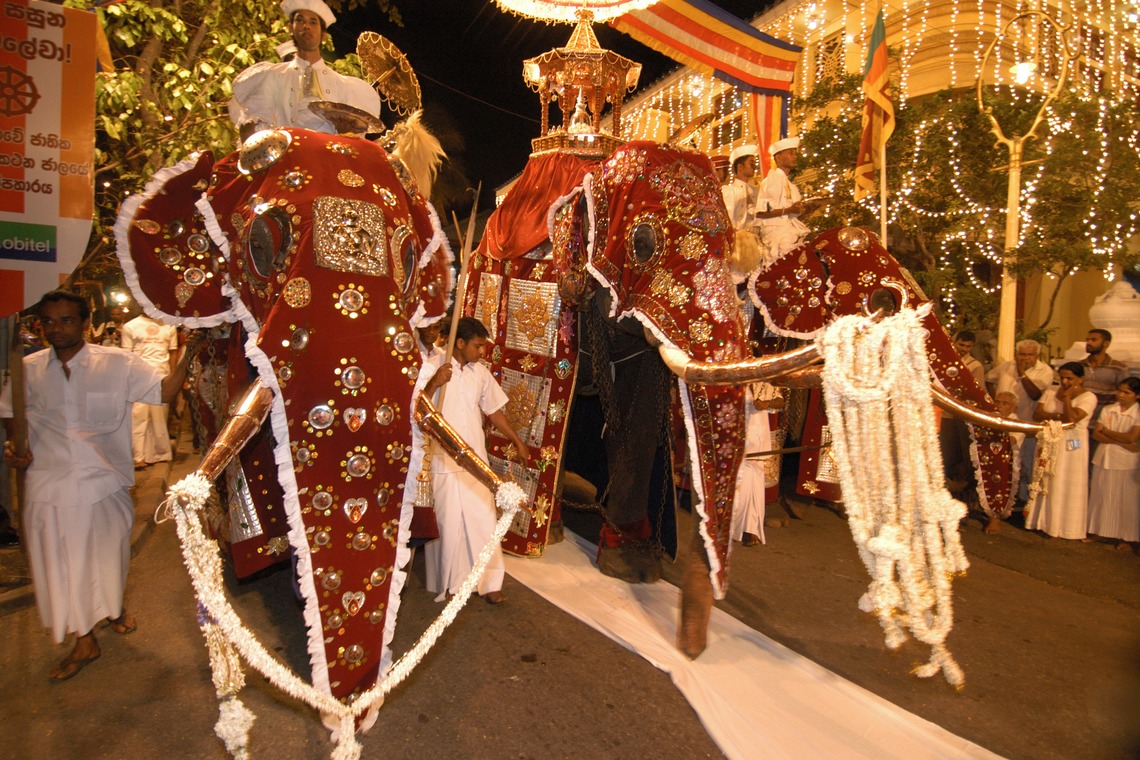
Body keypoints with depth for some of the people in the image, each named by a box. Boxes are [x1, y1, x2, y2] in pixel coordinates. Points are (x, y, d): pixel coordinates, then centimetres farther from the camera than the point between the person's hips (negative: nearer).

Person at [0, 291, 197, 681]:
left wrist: (187, 354, -23)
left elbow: (164, 390, -10)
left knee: (108, 556, 16)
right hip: (49, 490, 2)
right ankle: (84, 642, 28)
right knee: (62, 565, 9)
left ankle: (114, 608, 47)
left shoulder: (117, 363, -6)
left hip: (104, 484, -1)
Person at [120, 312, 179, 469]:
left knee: (159, 417, 5)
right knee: (138, 416, -5)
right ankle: (139, 457, -3)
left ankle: (160, 454, 13)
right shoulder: (130, 326, 6)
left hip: (162, 377, 2)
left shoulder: (169, 326, 10)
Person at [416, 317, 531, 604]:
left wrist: (517, 441, 17)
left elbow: (494, 411, 14)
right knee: (446, 524, 7)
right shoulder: (433, 369, -9)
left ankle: (489, 582, 21)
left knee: (483, 520, 7)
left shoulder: (481, 372, 5)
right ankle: (446, 583, 27)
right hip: (442, 461, -4)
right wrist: (433, 384, -31)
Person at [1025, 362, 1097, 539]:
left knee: (1067, 486, 1)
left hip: (1071, 447, -5)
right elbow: (1036, 414, -1)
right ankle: (1044, 520, 20)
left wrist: (1067, 397, -13)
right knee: (1045, 483, 10)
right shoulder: (1050, 392, 8)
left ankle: (1065, 526, 11)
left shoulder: (1088, 397, -7)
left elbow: (1071, 419, -20)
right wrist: (1057, 416, -17)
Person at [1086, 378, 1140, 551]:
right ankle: (1103, 530, 20)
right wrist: (1121, 442, -15)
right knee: (1102, 497, 9)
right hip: (1104, 459, 3)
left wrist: (1106, 431, -5)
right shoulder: (1107, 410, 4)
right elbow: (1096, 434, -3)